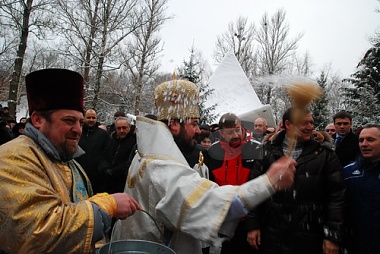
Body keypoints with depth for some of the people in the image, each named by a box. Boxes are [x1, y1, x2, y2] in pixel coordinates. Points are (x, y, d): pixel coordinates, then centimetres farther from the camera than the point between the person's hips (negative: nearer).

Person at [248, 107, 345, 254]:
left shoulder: (324, 154, -3)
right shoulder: (268, 151, 0)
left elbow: (337, 196, -3)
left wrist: (333, 236, -4)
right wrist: (253, 225, 1)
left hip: (310, 236, 0)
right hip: (272, 233, 1)